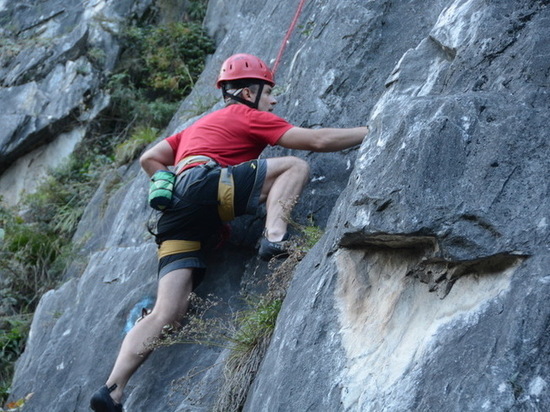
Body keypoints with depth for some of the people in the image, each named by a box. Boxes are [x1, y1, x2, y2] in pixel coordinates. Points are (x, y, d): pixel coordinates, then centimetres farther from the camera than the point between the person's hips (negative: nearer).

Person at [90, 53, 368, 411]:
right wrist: (371, 132, 14)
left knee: (167, 314, -4)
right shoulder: (248, 116, 14)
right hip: (204, 184, -7)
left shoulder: (201, 125, 37)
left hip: (177, 217, 7)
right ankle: (275, 237, -25)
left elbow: (150, 159, 32)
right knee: (295, 166, -3)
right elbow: (318, 141, 6)